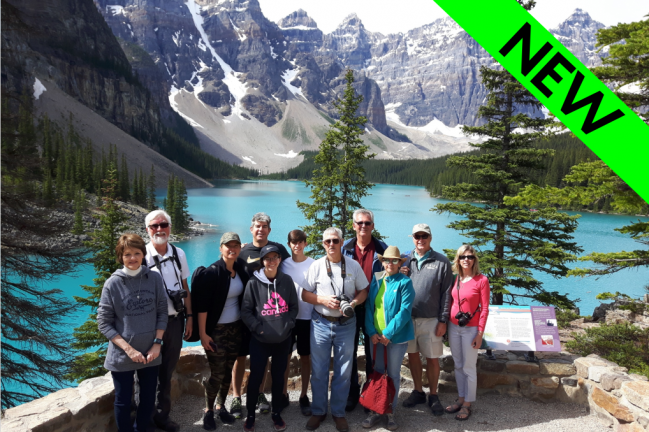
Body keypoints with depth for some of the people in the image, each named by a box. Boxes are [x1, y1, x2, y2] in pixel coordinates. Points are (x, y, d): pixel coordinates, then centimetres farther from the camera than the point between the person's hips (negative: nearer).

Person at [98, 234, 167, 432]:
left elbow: (162, 312, 1)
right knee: (123, 402, 12)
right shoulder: (113, 283, -12)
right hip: (122, 356, -2)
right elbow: (104, 322, -9)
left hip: (150, 353, 2)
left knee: (148, 399, 16)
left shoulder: (154, 278, -6)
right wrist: (128, 349, -15)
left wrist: (157, 343, -9)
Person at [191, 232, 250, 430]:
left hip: (236, 328, 5)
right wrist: (203, 333, -17)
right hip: (216, 330, -5)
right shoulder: (212, 272, -16)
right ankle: (208, 411, 23)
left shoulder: (242, 269, 0)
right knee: (217, 374, 2)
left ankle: (221, 407, 31)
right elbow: (201, 305, -16)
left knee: (228, 371, 12)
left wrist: (245, 325, 8)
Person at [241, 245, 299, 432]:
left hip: (283, 339, 2)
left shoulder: (287, 280, -1)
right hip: (260, 340, -2)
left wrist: (288, 325, -6)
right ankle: (250, 415, 25)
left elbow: (294, 306, 6)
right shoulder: (253, 282, -9)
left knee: (278, 376, 14)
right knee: (255, 377, 6)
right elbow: (246, 311, -5)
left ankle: (276, 413, 31)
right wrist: (257, 327, -13)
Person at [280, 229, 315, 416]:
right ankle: (283, 394, 25)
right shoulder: (283, 264, 2)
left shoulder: (313, 264, -3)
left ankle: (304, 396, 22)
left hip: (306, 317, -1)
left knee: (305, 357, 9)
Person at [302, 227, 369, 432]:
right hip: (321, 323, 0)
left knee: (343, 371, 9)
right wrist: (323, 300, -16)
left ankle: (338, 412, 26)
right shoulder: (316, 265, -3)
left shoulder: (354, 265, -2)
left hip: (346, 325, 0)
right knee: (318, 370, 8)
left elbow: (363, 291, 6)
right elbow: (305, 294, 1)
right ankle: (318, 411, 26)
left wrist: (353, 303, -14)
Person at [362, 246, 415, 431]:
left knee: (393, 374, 9)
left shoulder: (405, 282, -8)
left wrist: (388, 334, -17)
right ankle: (375, 410, 24)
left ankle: (391, 412, 23)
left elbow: (405, 311, -15)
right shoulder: (375, 280, 4)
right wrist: (372, 332, -8)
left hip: (396, 336, -3)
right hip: (377, 336, 4)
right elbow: (369, 306, 2)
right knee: (377, 373, 12)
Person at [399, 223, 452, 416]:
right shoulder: (405, 259, 5)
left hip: (431, 320, -3)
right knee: (413, 355, 14)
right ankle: (418, 392, 30)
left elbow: (446, 293, -4)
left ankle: (433, 396, 23)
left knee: (432, 358, 6)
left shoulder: (442, 262, -3)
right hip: (408, 317, 3)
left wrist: (443, 321, -7)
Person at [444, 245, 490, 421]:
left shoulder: (481, 280, -10)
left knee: (468, 367, 4)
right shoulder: (455, 279, 3)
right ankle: (460, 398, 28)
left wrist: (480, 334, -11)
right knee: (458, 365, 14)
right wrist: (447, 326, 7)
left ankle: (467, 404, 17)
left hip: (470, 329, -5)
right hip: (453, 327, 5)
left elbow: (484, 309, -9)